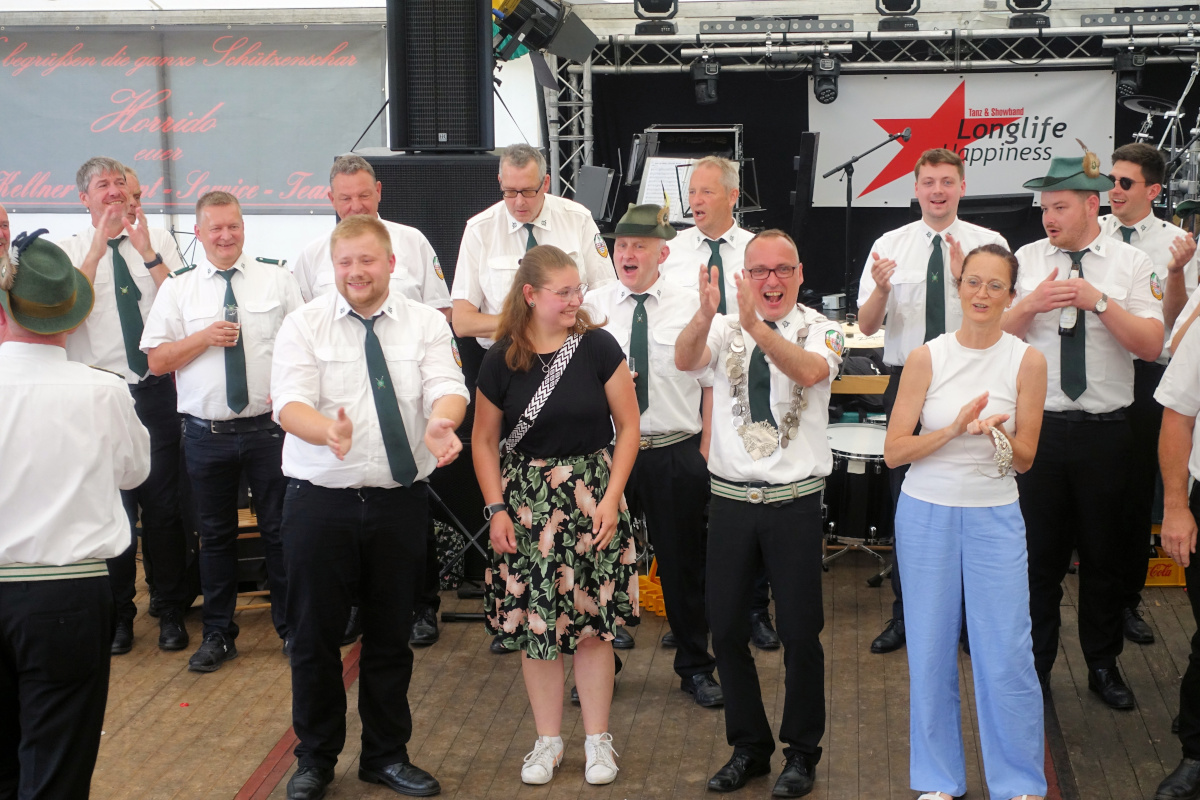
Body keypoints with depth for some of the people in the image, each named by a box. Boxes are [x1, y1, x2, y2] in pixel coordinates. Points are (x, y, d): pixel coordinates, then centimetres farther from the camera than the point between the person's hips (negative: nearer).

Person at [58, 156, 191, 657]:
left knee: (164, 505, 6)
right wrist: (98, 248, -16)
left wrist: (146, 251, -15)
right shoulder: (71, 251, 3)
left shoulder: (158, 241, 4)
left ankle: (171, 612, 20)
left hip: (156, 390, 0)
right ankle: (118, 613, 24)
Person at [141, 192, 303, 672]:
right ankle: (218, 635, 22)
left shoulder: (276, 281, 4)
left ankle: (291, 626, 19)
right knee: (215, 534, 10)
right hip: (206, 432, 1)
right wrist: (204, 337, -12)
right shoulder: (177, 289, 5)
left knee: (280, 529, 5)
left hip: (268, 426, -1)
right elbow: (156, 361, 2)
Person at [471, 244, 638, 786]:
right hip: (527, 502, 1)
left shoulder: (597, 346, -5)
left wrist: (612, 497, -7)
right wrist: (496, 508, -1)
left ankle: (597, 739, 19)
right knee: (535, 624, 6)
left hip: (591, 494, -1)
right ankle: (548, 739, 22)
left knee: (592, 622, 3)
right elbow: (484, 440, 6)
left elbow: (627, 425, -1)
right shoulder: (502, 360, -2)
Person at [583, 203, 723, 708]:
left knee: (684, 563, 10)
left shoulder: (691, 306, 1)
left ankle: (695, 668, 28)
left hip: (676, 453, -1)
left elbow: (713, 380, 3)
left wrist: (707, 447, -2)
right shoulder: (592, 306, 3)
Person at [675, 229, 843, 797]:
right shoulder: (726, 328, 4)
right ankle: (749, 747, 28)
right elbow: (684, 361, -17)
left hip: (794, 500, -3)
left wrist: (756, 325, -38)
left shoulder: (820, 329, -3)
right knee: (725, 628, 10)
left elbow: (810, 371, -25)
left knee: (800, 632, 4)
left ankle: (802, 752, 23)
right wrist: (705, 315, -37)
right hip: (731, 498, 3)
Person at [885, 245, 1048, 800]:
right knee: (931, 650, 7)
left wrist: (997, 432, -21)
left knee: (1006, 655, -1)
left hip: (994, 517, 0)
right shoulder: (927, 358, -3)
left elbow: (1024, 459, 0)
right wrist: (955, 429, -19)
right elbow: (894, 451, -5)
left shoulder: (1026, 362, -2)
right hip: (926, 514, 1)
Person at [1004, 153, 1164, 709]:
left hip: (1105, 431, 0)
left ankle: (1103, 665, 29)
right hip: (1039, 427, 1)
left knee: (1105, 554, 12)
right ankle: (1036, 668, 23)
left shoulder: (1131, 263, -1)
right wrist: (1030, 305, -15)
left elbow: (1151, 345, -9)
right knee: (1039, 554, 8)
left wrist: (1099, 301, -19)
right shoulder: (1025, 261, 3)